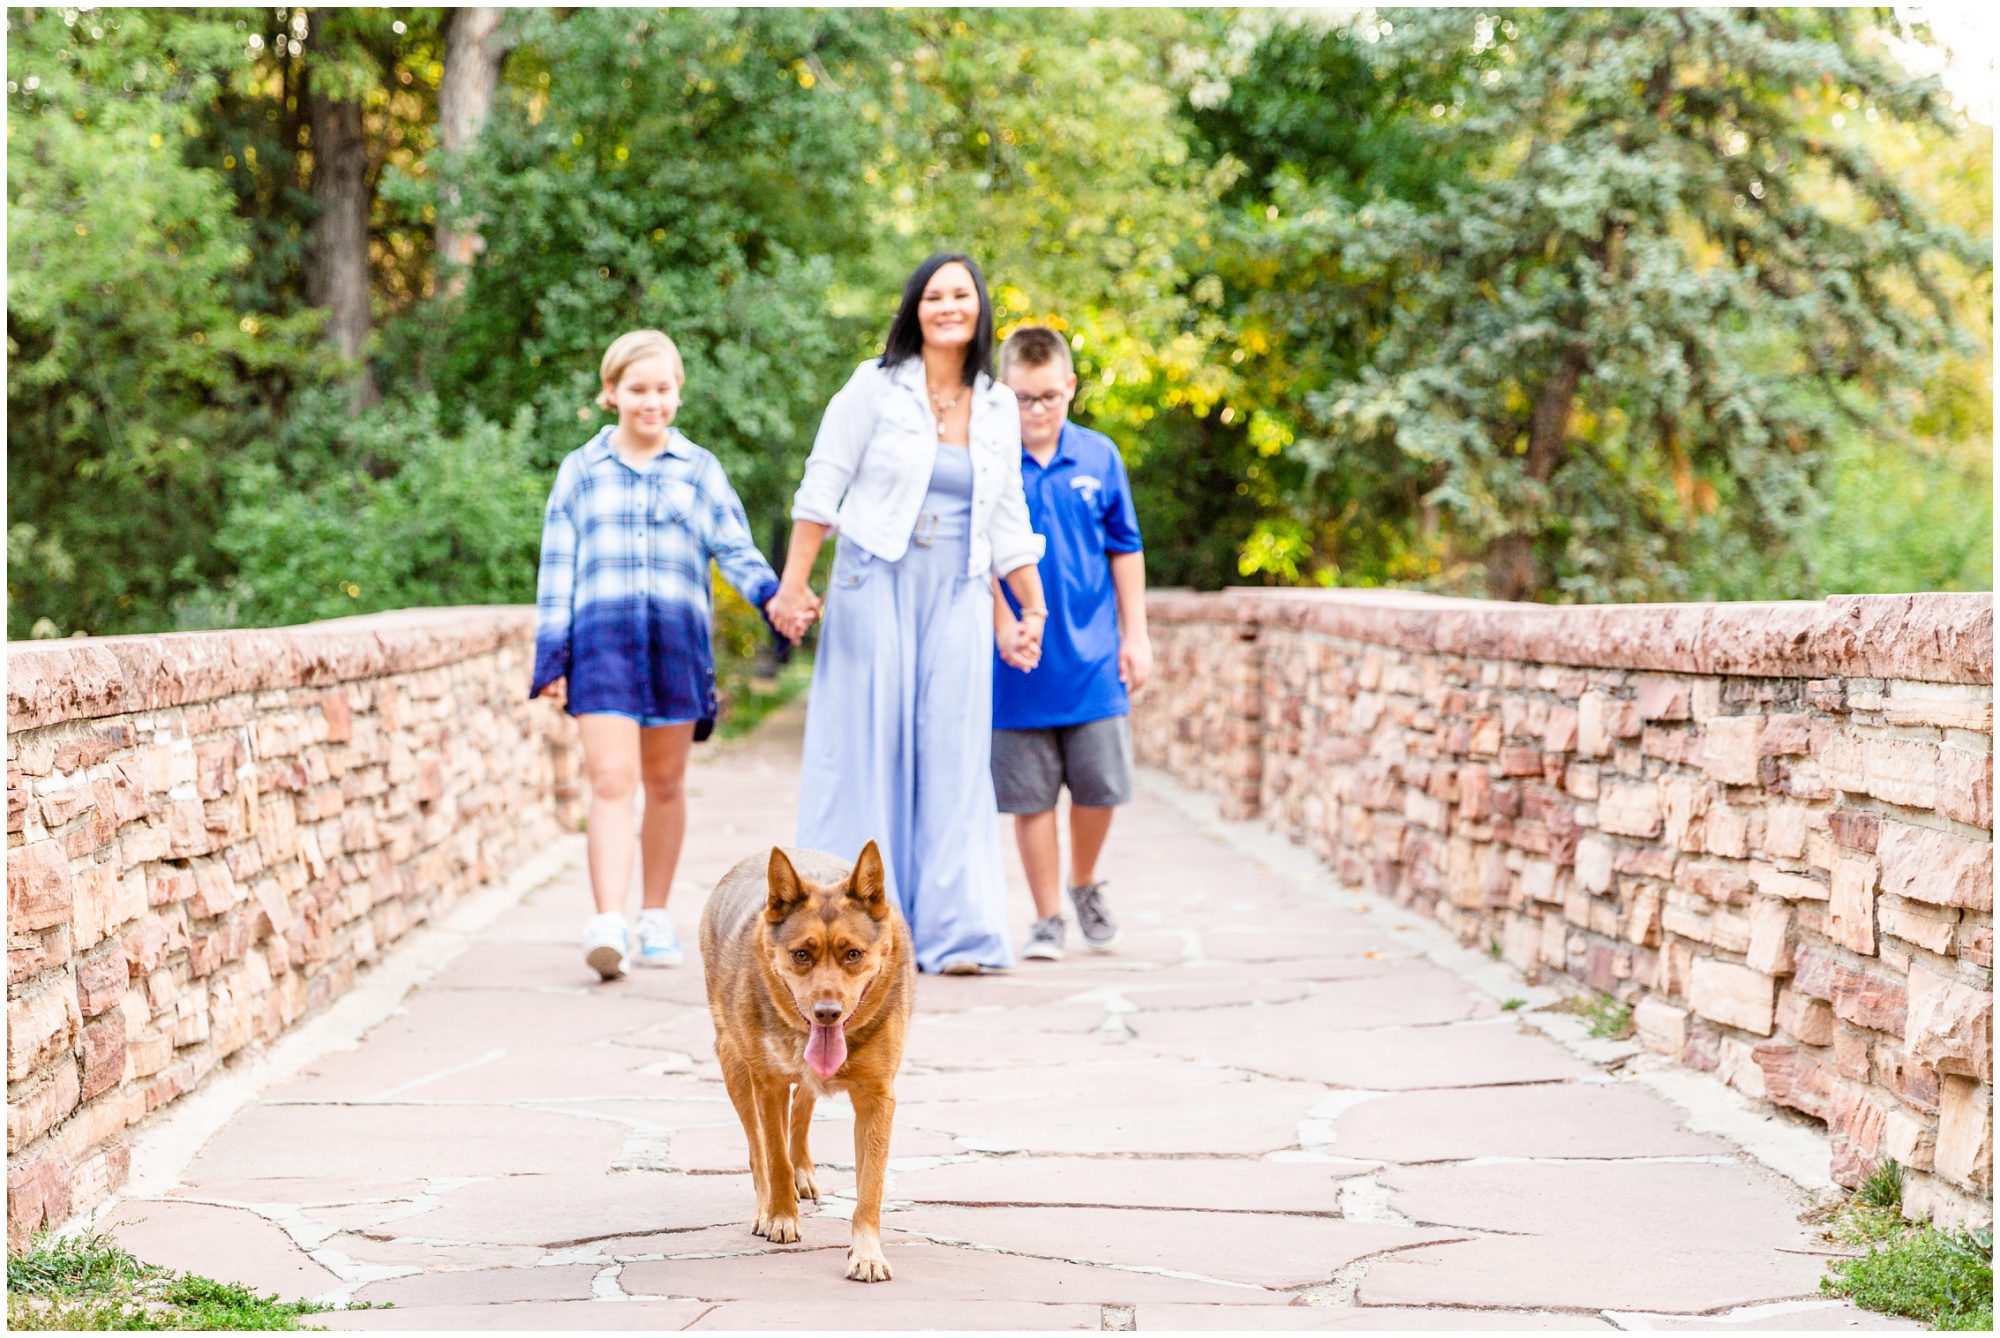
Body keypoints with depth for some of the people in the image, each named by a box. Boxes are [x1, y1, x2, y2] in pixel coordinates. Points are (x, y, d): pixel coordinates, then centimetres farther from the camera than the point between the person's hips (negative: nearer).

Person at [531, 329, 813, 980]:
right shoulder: (580, 470, 11)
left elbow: (735, 549, 6)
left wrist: (774, 597, -14)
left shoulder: (699, 470, 11)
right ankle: (608, 925, -22)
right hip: (602, 638, -1)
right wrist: (550, 654, 4)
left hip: (677, 637, 1)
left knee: (665, 785, 10)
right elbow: (556, 567, 11)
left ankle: (655, 919, 22)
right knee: (611, 781, -13)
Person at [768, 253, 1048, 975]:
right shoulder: (876, 387, -1)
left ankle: (954, 929, 3)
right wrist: (794, 584, -6)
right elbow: (822, 488, -1)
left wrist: (1033, 609, 18)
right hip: (877, 584, -3)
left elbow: (1007, 520, 17)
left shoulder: (997, 407, 11)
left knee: (953, 754, 0)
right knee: (869, 747, -2)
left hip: (959, 597, 3)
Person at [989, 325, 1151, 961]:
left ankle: (1085, 886, 32)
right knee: (1031, 796, 4)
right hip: (1020, 669, -2)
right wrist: (1003, 625, -14)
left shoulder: (1099, 456, 2)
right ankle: (1047, 918, 17)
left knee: (1099, 786, 5)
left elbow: (1125, 550, 9)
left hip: (1093, 662, 2)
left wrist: (1136, 635, 8)